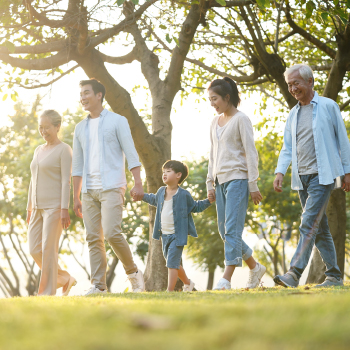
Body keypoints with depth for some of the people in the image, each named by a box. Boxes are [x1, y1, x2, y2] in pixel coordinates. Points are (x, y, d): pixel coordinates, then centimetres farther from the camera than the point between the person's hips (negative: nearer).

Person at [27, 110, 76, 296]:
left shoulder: (64, 150, -5)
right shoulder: (39, 151, 17)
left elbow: (66, 181, -12)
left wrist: (65, 210, -19)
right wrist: (29, 209, 16)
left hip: (55, 206, -7)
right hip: (39, 207, 7)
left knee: (48, 250, -10)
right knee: (35, 251, 1)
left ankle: (47, 292, -5)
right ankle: (64, 279, 16)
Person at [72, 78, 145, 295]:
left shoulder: (117, 121, 3)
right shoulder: (80, 128, 17)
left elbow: (131, 153, -4)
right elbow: (77, 165, 18)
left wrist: (138, 183, -14)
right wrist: (76, 197, 13)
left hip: (112, 187, -5)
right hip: (89, 191, 5)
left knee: (112, 233, -17)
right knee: (94, 238, 0)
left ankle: (133, 273, 2)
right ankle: (99, 285, 2)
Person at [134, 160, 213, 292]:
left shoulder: (183, 194, -8)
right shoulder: (161, 192, 6)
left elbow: (195, 207, 5)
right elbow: (154, 199, 30)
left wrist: (209, 201, -7)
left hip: (178, 235, -6)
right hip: (165, 235, 6)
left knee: (172, 262, -13)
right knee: (174, 263, 17)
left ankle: (170, 290, -11)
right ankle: (187, 283, 38)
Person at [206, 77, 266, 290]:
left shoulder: (241, 119, -4)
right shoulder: (215, 123, 16)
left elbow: (251, 153, -7)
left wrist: (253, 185, -11)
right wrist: (210, 184, 16)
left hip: (237, 179, -8)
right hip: (221, 181, 8)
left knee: (232, 229, -13)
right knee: (224, 231, 7)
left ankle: (227, 279, -17)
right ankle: (255, 267, 21)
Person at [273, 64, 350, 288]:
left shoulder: (328, 106, -2)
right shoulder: (294, 114, 14)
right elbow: (287, 147, 14)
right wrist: (280, 172, -1)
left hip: (322, 175, -6)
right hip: (302, 178, 6)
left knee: (309, 225, -15)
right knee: (320, 228, 9)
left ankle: (294, 274, -23)